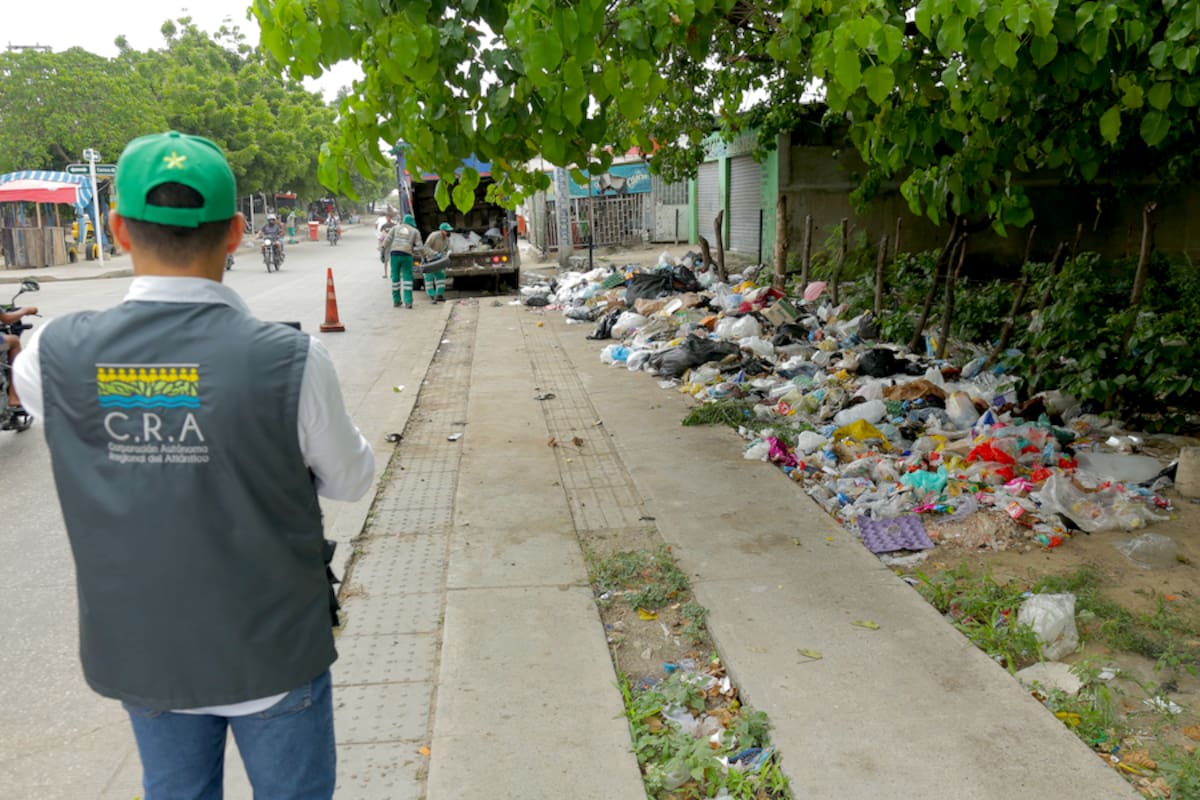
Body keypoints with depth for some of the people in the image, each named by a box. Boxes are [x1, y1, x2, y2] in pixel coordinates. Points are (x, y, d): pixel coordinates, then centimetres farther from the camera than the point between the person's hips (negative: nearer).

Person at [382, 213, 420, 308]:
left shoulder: (396, 228, 17)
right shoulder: (415, 231, 13)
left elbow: (387, 240, 6)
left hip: (394, 254, 2)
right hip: (407, 255, -2)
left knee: (395, 278, 11)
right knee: (407, 278, 2)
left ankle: (396, 301, 16)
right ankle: (408, 302, -8)